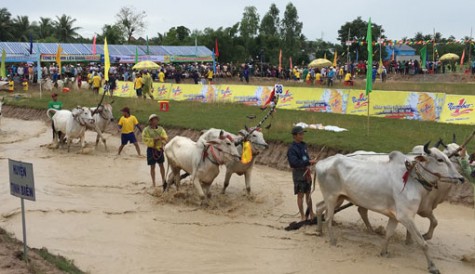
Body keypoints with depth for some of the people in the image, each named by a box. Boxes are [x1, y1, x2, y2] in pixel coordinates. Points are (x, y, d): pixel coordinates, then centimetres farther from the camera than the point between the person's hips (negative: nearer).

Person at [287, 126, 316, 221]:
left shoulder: (303, 145, 8)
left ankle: (311, 213, 25)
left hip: (306, 171, 7)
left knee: (308, 193, 15)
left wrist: (311, 161, -2)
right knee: (300, 194, 1)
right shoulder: (292, 149, -15)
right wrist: (308, 162, -26)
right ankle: (302, 216, 10)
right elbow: (295, 162, -23)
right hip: (298, 173, -7)